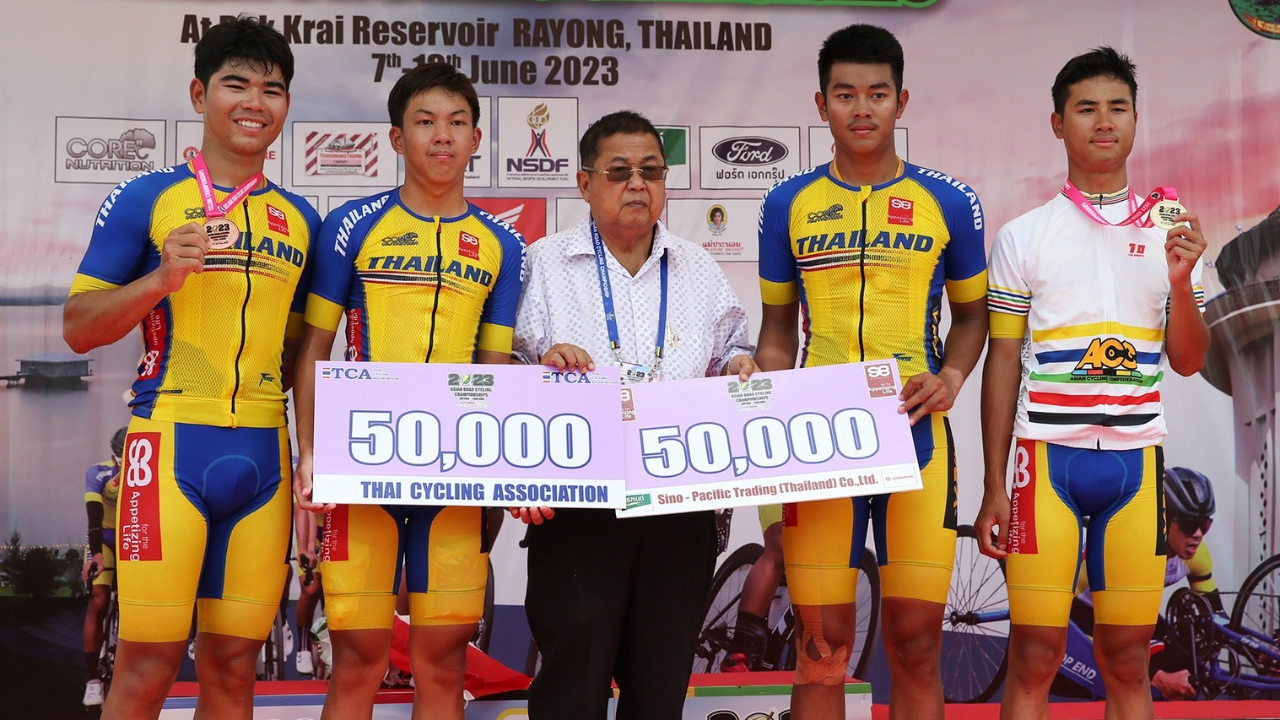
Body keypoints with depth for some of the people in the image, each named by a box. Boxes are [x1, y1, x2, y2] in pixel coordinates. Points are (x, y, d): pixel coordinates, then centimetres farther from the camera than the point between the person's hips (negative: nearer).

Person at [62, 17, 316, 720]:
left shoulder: (298, 218, 15)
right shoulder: (146, 200, 3)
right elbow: (78, 328, 1)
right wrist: (160, 280, -15)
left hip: (263, 455, 4)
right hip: (172, 447, -4)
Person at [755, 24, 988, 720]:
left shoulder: (948, 203, 5)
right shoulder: (789, 204, 7)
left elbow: (970, 312, 15)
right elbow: (778, 327, 13)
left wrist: (951, 378, -5)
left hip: (917, 436, 0)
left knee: (916, 641, 2)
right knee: (820, 643, 2)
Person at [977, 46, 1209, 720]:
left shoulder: (1169, 233, 9)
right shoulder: (1022, 236, 3)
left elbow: (1188, 361, 9)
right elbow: (1002, 363, 4)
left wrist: (1180, 281, -10)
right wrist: (994, 488, 0)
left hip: (1137, 461, 2)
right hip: (1048, 459, -2)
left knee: (1127, 659, 7)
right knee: (1034, 657, -2)